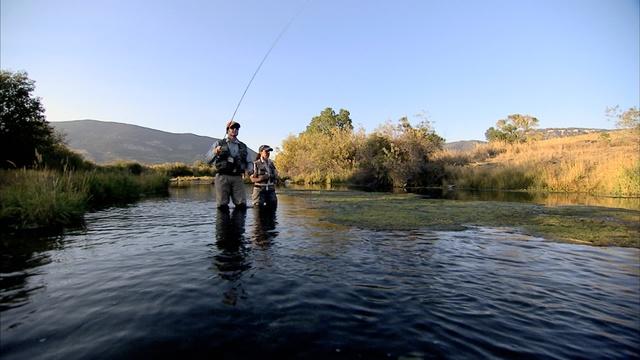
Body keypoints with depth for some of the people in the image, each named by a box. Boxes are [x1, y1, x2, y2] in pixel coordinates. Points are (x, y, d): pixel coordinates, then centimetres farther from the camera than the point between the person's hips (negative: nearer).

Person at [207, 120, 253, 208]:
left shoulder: (243, 146, 18)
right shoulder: (219, 143, 11)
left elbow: (249, 162, 21)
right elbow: (209, 160, 4)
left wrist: (249, 170, -1)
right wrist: (215, 152, -16)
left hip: (237, 178, 2)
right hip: (222, 177, -2)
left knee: (242, 204, -7)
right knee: (222, 206, -5)